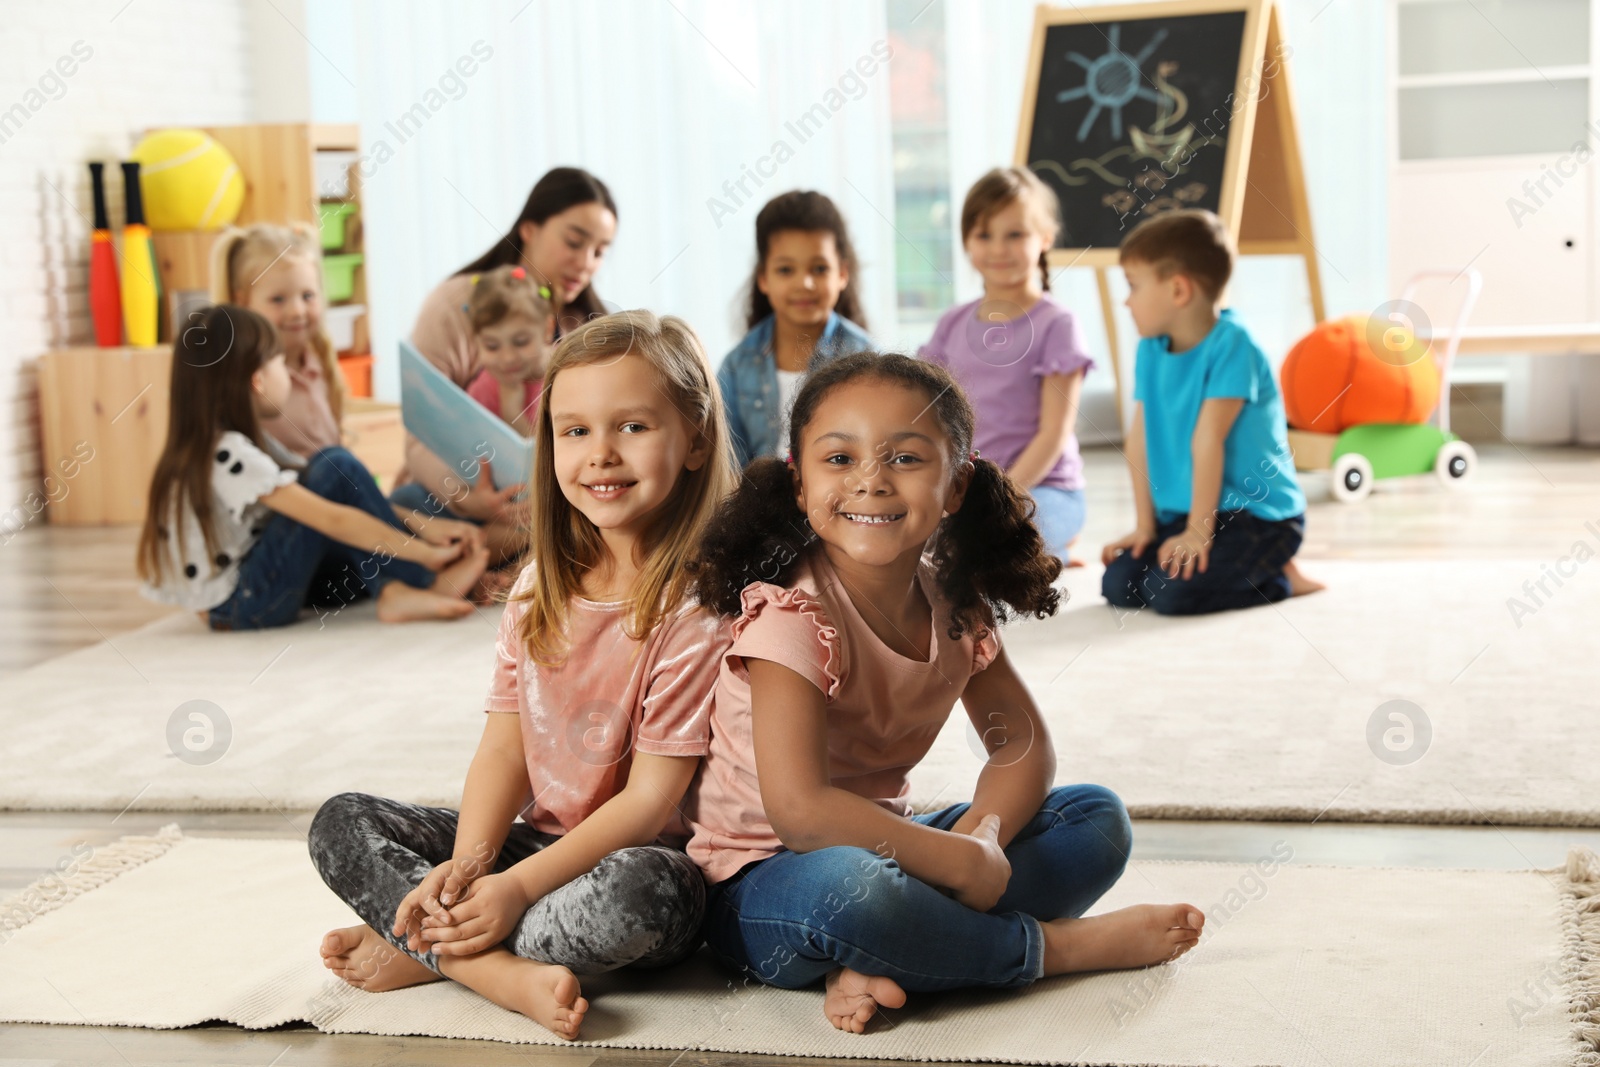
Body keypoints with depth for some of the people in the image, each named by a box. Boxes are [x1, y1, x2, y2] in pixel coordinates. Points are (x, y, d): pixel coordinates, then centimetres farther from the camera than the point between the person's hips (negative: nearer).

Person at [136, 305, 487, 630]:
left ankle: (393, 590, -14)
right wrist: (425, 554, -21)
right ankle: (428, 582, -11)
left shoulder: (247, 442, 11)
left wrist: (422, 527, -5)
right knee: (337, 467, -15)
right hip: (235, 608, -10)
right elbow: (332, 520, -25)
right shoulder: (228, 455, -20)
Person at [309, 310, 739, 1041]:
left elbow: (651, 798, -18)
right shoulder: (541, 585, 7)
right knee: (341, 824, -4)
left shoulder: (696, 605, -15)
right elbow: (504, 747, 2)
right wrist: (465, 867, -16)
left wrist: (517, 886, -23)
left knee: (641, 888, -40)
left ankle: (424, 952, -19)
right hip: (537, 839, 7)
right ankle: (504, 975, -25)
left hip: (636, 855, -7)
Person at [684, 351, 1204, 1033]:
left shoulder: (954, 605, -2)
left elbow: (1023, 746, 5)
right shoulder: (793, 616, -23)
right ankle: (1054, 946, -13)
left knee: (1099, 818, 1)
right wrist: (963, 864, -26)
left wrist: (979, 837, -17)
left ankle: (882, 965, -19)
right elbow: (800, 811, -31)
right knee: (848, 889, -41)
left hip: (876, 849, 8)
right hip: (760, 882, -8)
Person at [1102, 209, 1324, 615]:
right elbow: (1140, 438, 2)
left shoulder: (1231, 346, -19)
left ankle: (1279, 578, 0)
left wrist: (1198, 532, -23)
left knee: (1172, 589, -26)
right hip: (1180, 514, 8)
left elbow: (1207, 440, -21)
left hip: (1259, 514, -7)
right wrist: (1146, 526, 0)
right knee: (1119, 584, -8)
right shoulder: (1150, 349, 3)